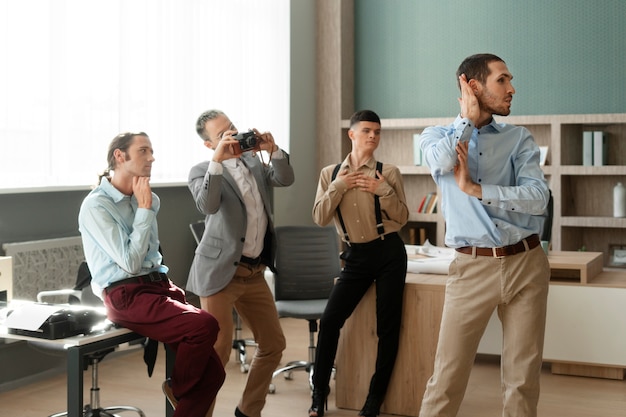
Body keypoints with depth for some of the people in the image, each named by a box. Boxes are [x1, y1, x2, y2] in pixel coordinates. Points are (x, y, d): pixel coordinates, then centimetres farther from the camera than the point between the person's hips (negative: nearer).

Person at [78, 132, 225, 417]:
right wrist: (144, 209, -12)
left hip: (157, 286, 7)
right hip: (127, 297, -7)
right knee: (205, 325, -28)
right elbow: (131, 262, -17)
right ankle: (177, 390, -1)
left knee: (212, 373, -8)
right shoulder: (95, 206, -9)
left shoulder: (149, 200, 13)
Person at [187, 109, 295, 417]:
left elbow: (285, 179, 0)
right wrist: (217, 160, -33)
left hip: (254, 273, 7)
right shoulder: (202, 171, -8)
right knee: (217, 351, -8)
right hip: (220, 272, -7)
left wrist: (273, 150, -14)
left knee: (273, 344, 12)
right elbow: (207, 206, -26)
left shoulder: (253, 161, 11)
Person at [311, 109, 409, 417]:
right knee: (330, 320, -5)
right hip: (356, 256, 2)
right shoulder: (330, 174, 5)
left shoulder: (388, 172, -2)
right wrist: (337, 187, -12)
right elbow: (320, 218, -2)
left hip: (388, 252, -2)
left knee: (387, 326, 1)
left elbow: (402, 218, -3)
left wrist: (384, 191, -16)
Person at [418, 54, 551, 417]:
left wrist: (475, 189, -14)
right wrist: (469, 117, -3)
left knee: (524, 377, 7)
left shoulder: (520, 139, 7)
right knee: (448, 376, -1)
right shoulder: (437, 135, 8)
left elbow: (538, 197, -8)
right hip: (473, 267, -1)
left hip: (526, 263, 2)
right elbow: (443, 161, -18)